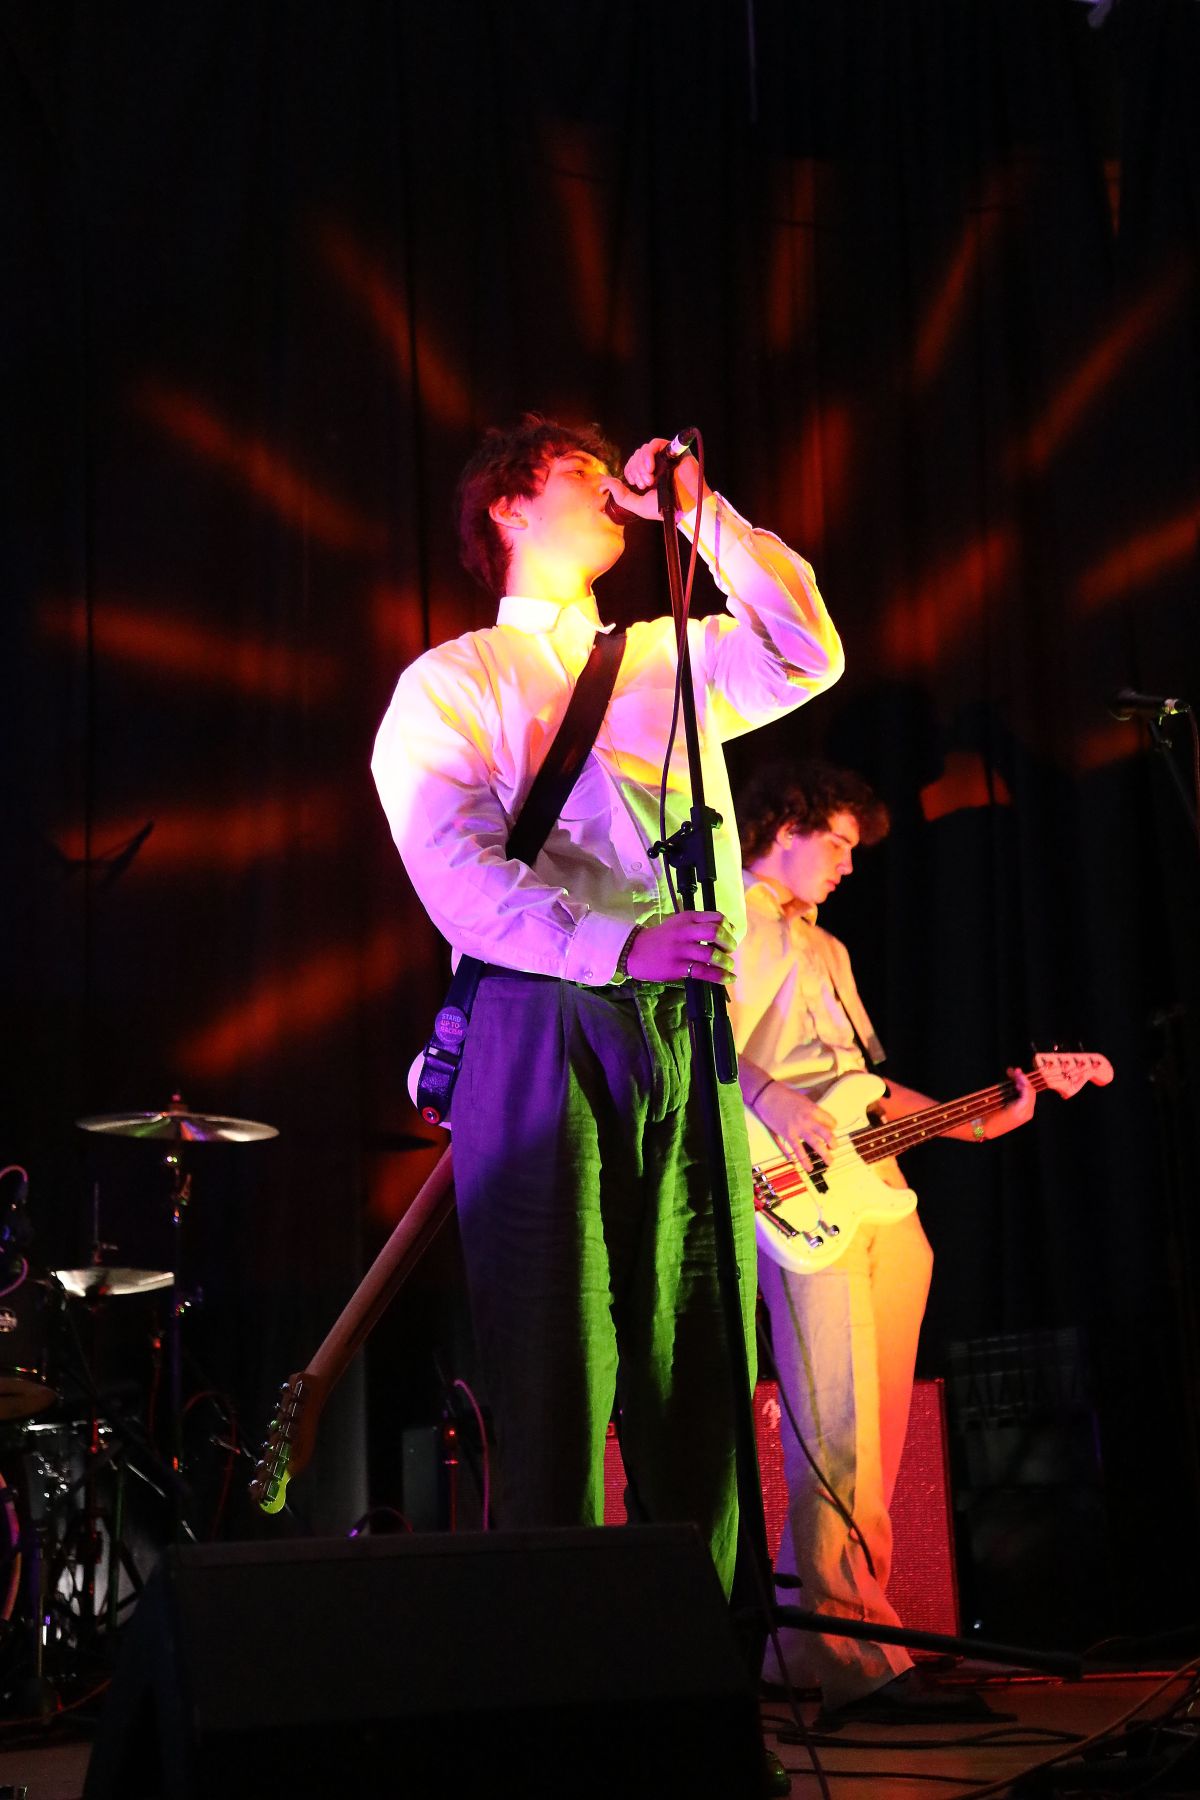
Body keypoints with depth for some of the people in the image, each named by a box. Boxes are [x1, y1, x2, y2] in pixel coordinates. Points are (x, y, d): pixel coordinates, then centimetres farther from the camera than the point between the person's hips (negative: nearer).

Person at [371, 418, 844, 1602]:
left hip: (684, 1033, 5)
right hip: (543, 1028, -4)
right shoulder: (452, 684, 9)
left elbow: (807, 657, 9)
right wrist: (622, 947, -21)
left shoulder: (669, 661, 25)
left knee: (696, 1378, 1)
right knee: (556, 1380, -7)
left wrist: (701, 514, 8)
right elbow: (460, 879, -6)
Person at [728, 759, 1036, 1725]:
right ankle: (859, 1661, -12)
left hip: (881, 1201, 9)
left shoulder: (827, 948, 29)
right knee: (839, 1436, -13)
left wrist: (973, 1122, 20)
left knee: (876, 1437, 6)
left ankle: (805, 1645, 11)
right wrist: (772, 1100, -29)